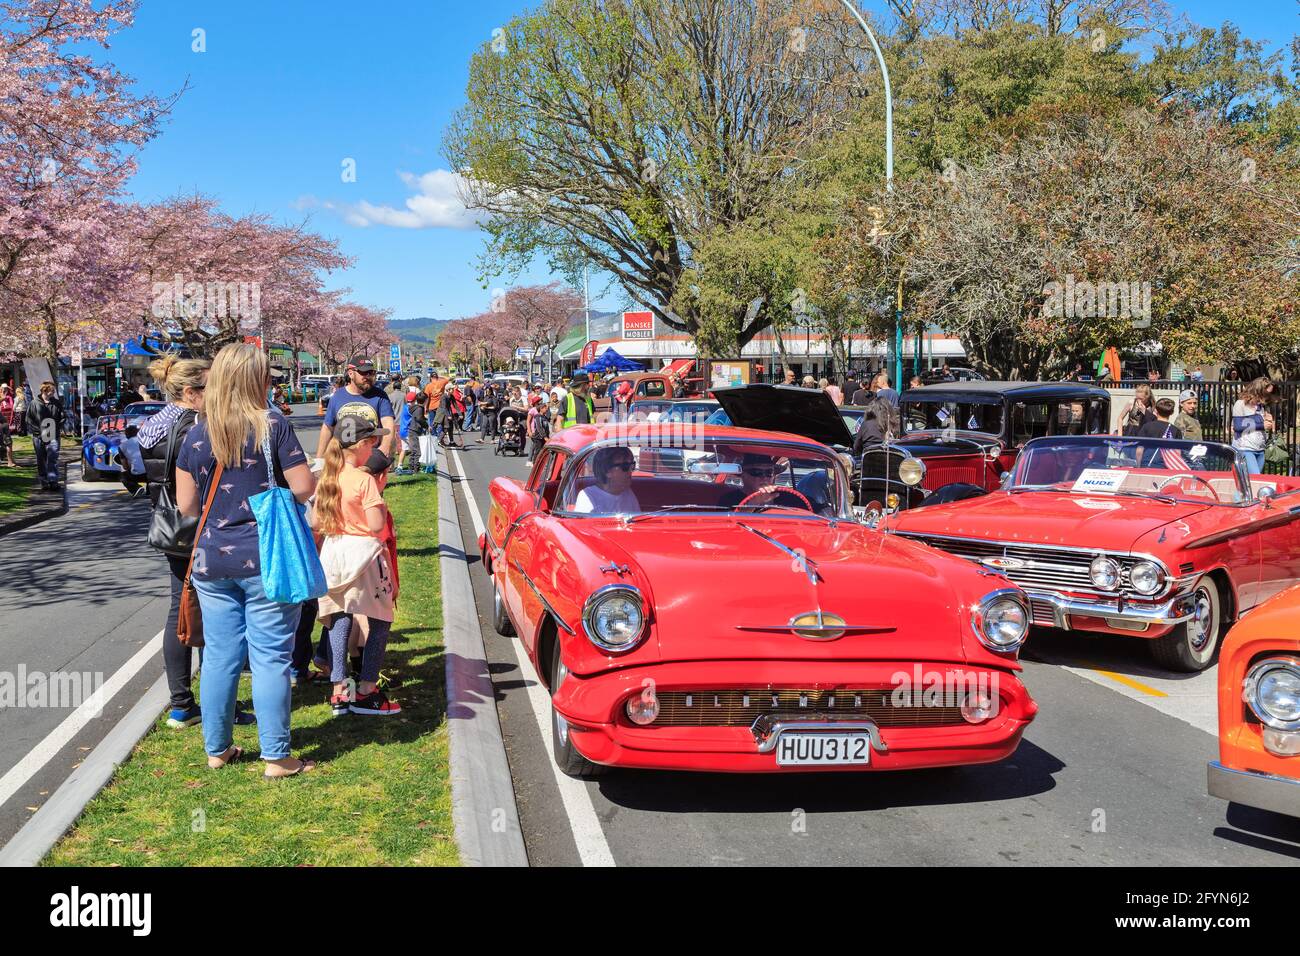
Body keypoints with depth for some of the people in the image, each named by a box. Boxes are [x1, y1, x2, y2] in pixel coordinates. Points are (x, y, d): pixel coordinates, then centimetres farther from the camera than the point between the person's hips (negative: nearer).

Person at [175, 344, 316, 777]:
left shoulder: (196, 435, 3)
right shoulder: (273, 424, -9)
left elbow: (186, 505, 6)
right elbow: (304, 488, -11)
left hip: (212, 561, 4)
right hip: (266, 560, -4)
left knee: (219, 655, 13)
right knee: (270, 658, 2)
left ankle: (216, 750, 23)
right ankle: (276, 757, 7)